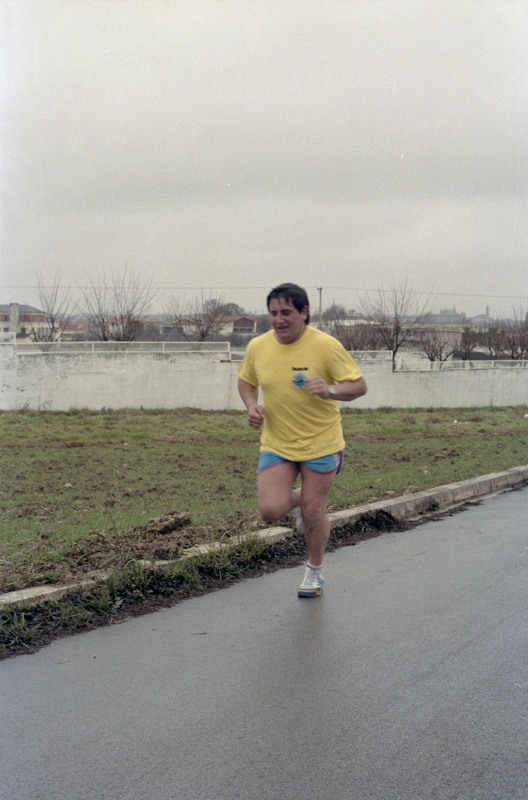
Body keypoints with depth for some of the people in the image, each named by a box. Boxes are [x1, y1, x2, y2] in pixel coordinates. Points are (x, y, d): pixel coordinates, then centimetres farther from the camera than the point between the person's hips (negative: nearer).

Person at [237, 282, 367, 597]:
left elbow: (360, 385, -10)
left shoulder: (326, 345, -14)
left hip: (321, 443, -3)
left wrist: (331, 391, -30)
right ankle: (297, 498, 27)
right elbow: (246, 380, 15)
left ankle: (315, 571, 30)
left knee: (313, 513, 1)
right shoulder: (258, 347, -4)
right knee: (270, 510, -11)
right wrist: (251, 405, -5)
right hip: (276, 443, 3)